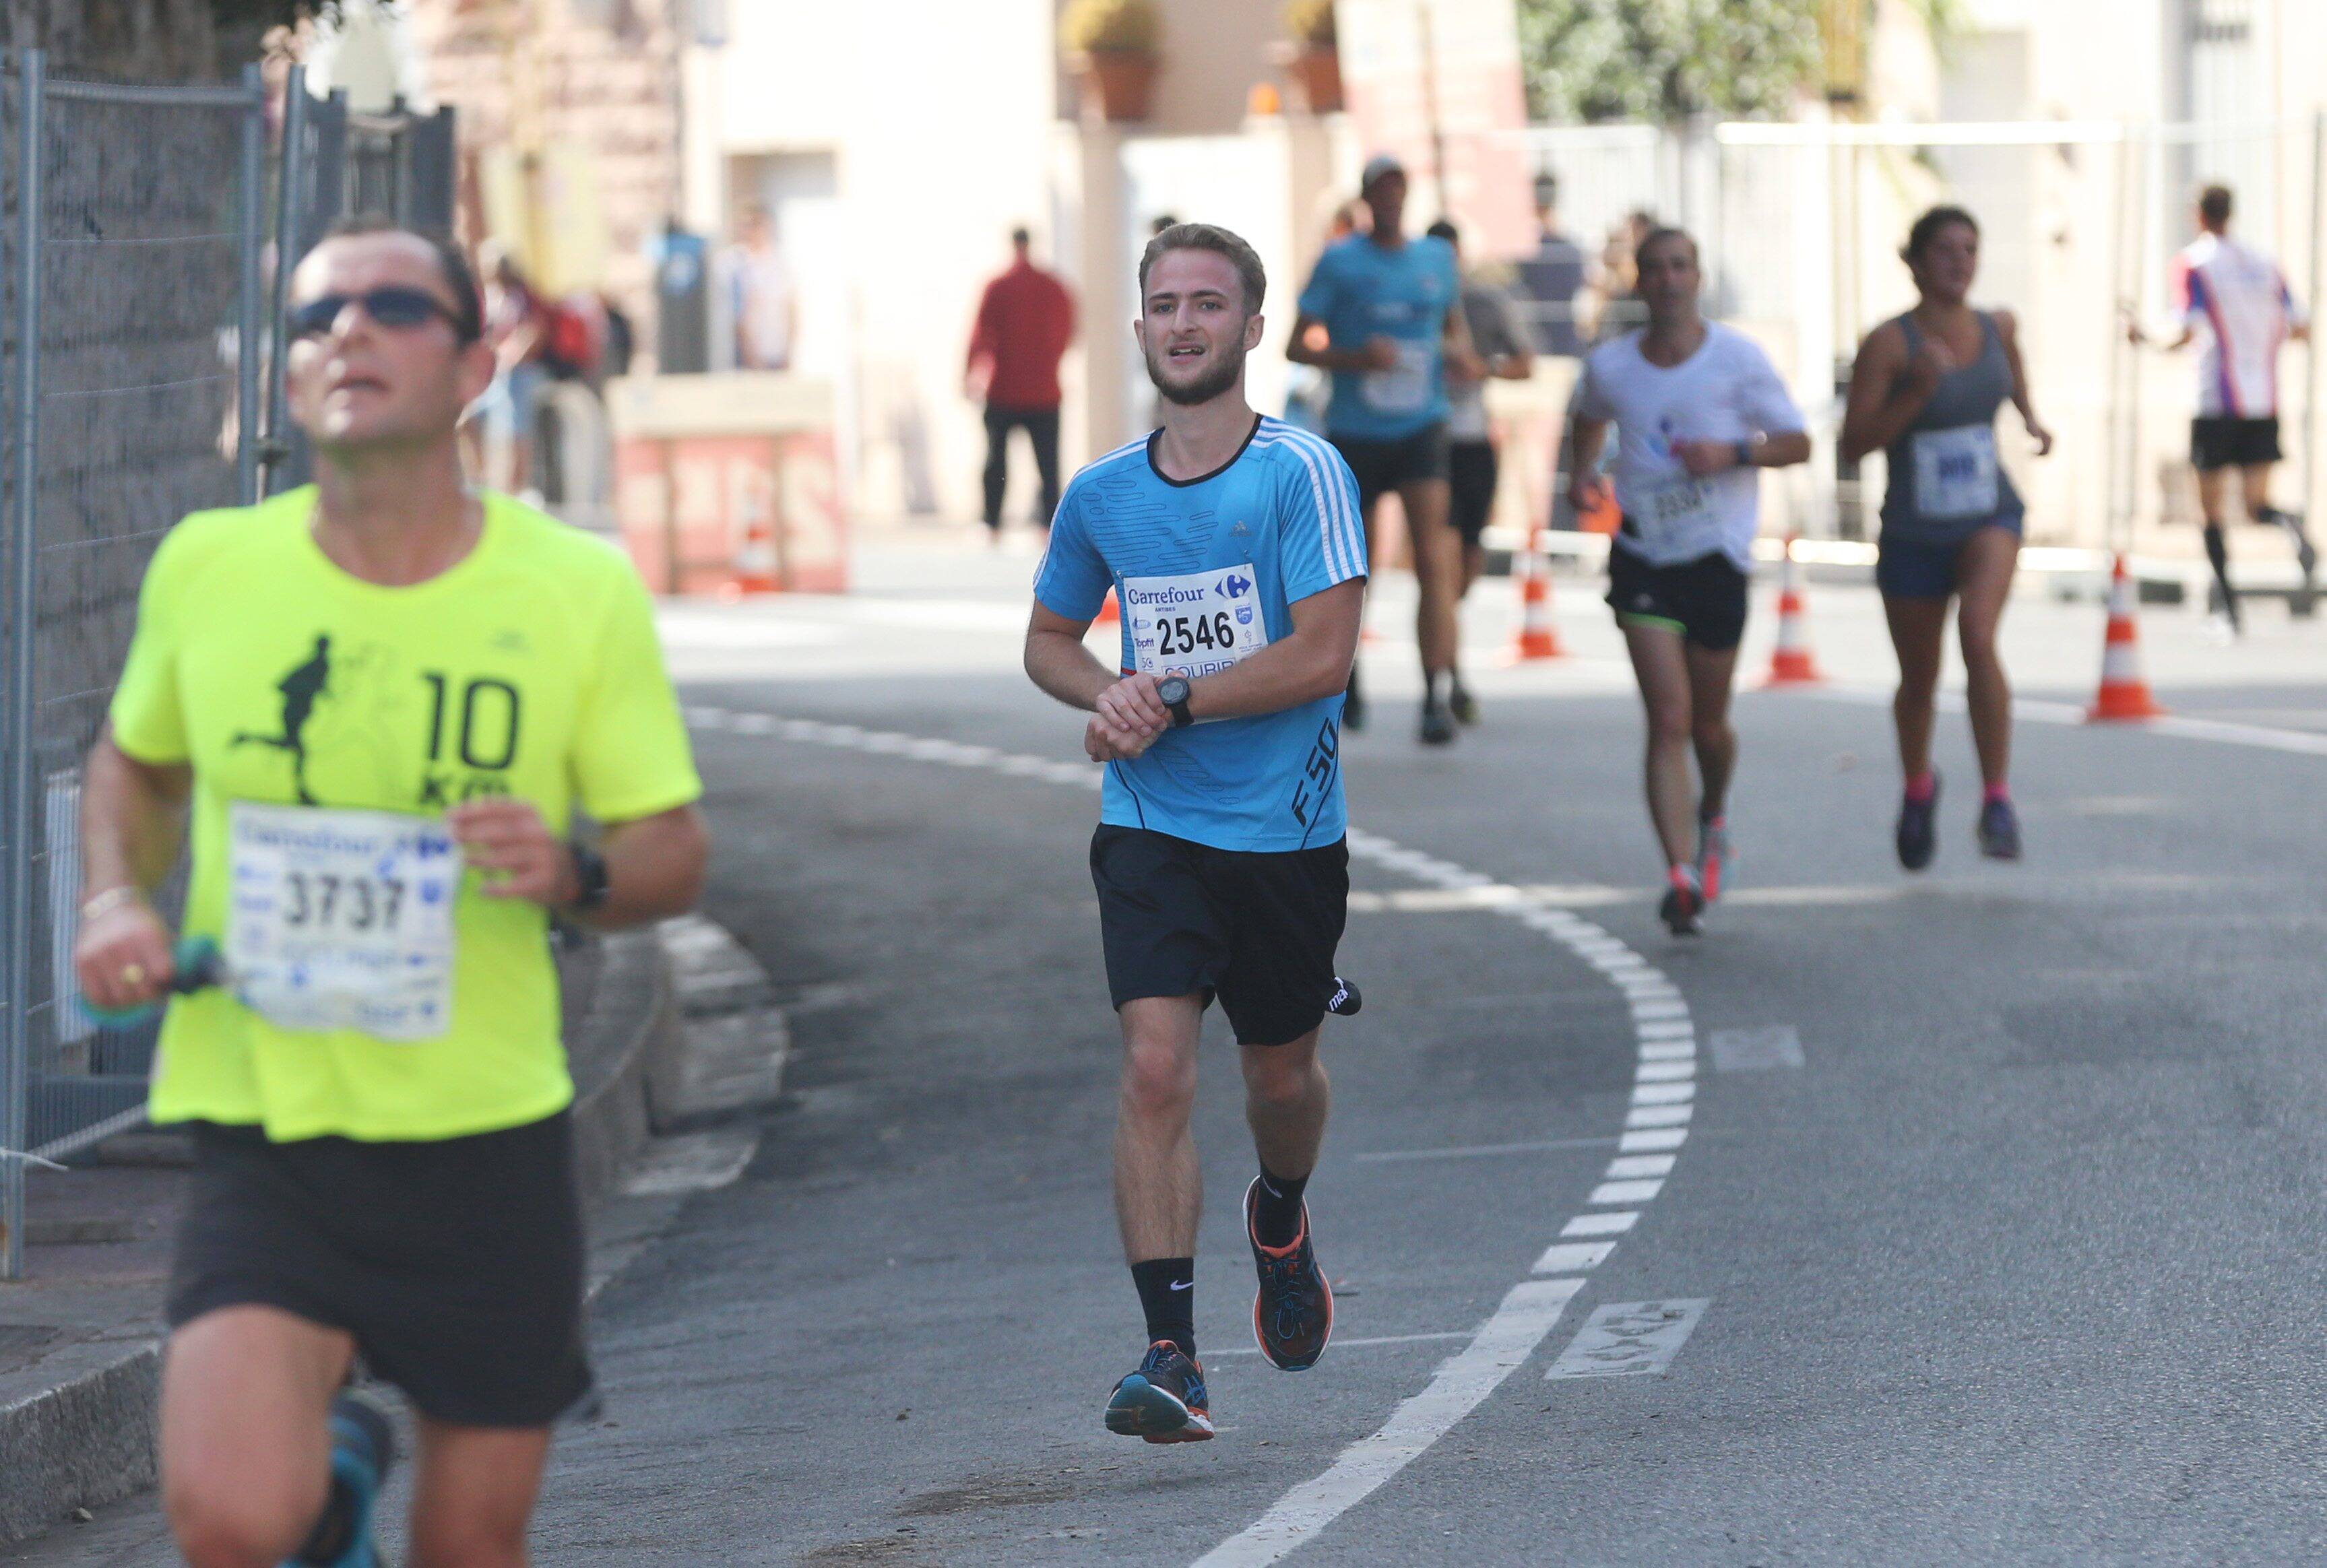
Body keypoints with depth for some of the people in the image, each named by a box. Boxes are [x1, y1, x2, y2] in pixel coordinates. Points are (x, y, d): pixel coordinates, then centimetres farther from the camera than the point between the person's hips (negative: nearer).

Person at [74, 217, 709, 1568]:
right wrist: (117, 900, -1)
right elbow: (136, 762, 19)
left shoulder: (579, 590, -4)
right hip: (260, 1137, -1)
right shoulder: (208, 568, -1)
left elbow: (675, 849, 3)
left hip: (488, 1138, 1)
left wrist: (574, 873, -19)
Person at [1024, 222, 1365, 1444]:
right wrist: (1111, 696, -3)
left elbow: (1322, 656, -15)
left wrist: (1170, 702, -15)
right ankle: (1171, 1359, -17)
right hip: (1150, 829, 2)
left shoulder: (1302, 473, -8)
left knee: (1281, 1075, 15)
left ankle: (1280, 1220, 50)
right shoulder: (1101, 495, 5)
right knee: (1155, 1068, -15)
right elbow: (1049, 643, 19)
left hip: (1284, 829, -2)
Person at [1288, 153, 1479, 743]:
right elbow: (1296, 346, 0)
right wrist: (1355, 357, -17)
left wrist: (1459, 350, 2)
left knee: (1434, 560, -16)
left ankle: (1438, 695, -23)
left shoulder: (1436, 258, 10)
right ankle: (1346, 678, 34)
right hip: (1355, 434, -1)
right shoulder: (1340, 262, 0)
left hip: (1420, 429, 1)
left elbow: (1455, 325, 25)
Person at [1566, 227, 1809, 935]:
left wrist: (1733, 452, -19)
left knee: (1708, 722, 11)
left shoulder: (1737, 358, -4)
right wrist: (1582, 471, 6)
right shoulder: (1609, 365, 3)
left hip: (1718, 557, 0)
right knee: (1668, 720, -12)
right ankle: (1681, 874, -17)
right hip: (1642, 557, 0)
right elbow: (1590, 418, 25)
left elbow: (1797, 443, -1)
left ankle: (1712, 819, 44)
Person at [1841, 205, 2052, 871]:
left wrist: (2030, 417, 12)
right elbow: (1854, 443, -16)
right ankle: (1917, 788, 43)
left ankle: (1997, 800, -21)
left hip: (1989, 517, 1)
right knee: (1919, 679, 12)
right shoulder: (1889, 343, -13)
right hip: (1913, 533, -1)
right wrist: (1918, 392, -26)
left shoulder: (1997, 328, 0)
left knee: (1978, 634, -27)